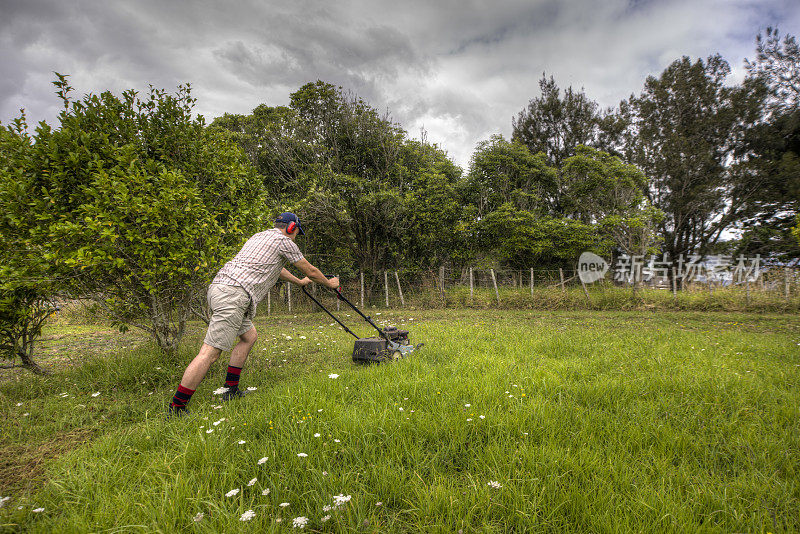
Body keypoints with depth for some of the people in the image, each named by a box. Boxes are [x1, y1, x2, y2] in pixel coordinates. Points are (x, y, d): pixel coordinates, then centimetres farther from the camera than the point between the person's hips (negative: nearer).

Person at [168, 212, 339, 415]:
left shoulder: (259, 236, 27)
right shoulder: (284, 241, 2)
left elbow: (275, 267, 43)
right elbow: (310, 271, 11)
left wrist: (300, 282, 56)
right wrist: (329, 283, 30)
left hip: (219, 286, 10)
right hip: (234, 294, -10)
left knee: (249, 336, 19)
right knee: (210, 353, -10)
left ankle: (231, 390, 20)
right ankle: (175, 409, -8)